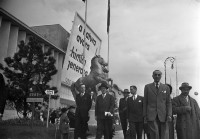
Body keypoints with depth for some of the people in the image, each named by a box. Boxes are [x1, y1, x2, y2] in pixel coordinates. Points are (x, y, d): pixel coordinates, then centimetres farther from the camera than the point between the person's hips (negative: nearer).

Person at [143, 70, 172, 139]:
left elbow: (168, 102, 9)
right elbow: (145, 102, 9)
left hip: (163, 115, 1)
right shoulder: (147, 87, 9)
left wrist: (169, 115, -4)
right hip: (151, 116, -1)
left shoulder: (166, 87, 12)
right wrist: (144, 115, 3)